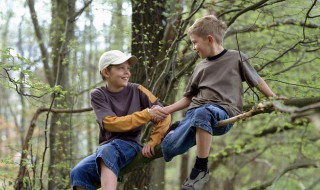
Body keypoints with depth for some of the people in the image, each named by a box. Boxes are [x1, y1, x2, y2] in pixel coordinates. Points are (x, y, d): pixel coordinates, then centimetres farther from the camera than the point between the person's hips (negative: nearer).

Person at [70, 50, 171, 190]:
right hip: (106, 147, 2)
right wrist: (148, 114, -19)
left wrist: (153, 142, -11)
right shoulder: (98, 95, 3)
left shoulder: (137, 91, 4)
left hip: (130, 146, -2)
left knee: (107, 151, -37)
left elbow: (164, 116, 4)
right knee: (79, 172, -27)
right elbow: (111, 123, -13)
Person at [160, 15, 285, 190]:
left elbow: (256, 80, 18)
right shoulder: (200, 67, 25)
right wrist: (165, 110, 17)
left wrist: (274, 99, 5)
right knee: (168, 147, -25)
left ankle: (201, 169, -31)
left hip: (224, 113, -4)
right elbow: (188, 98, 28)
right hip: (194, 112, 4)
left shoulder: (237, 57, 13)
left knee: (202, 113, -44)